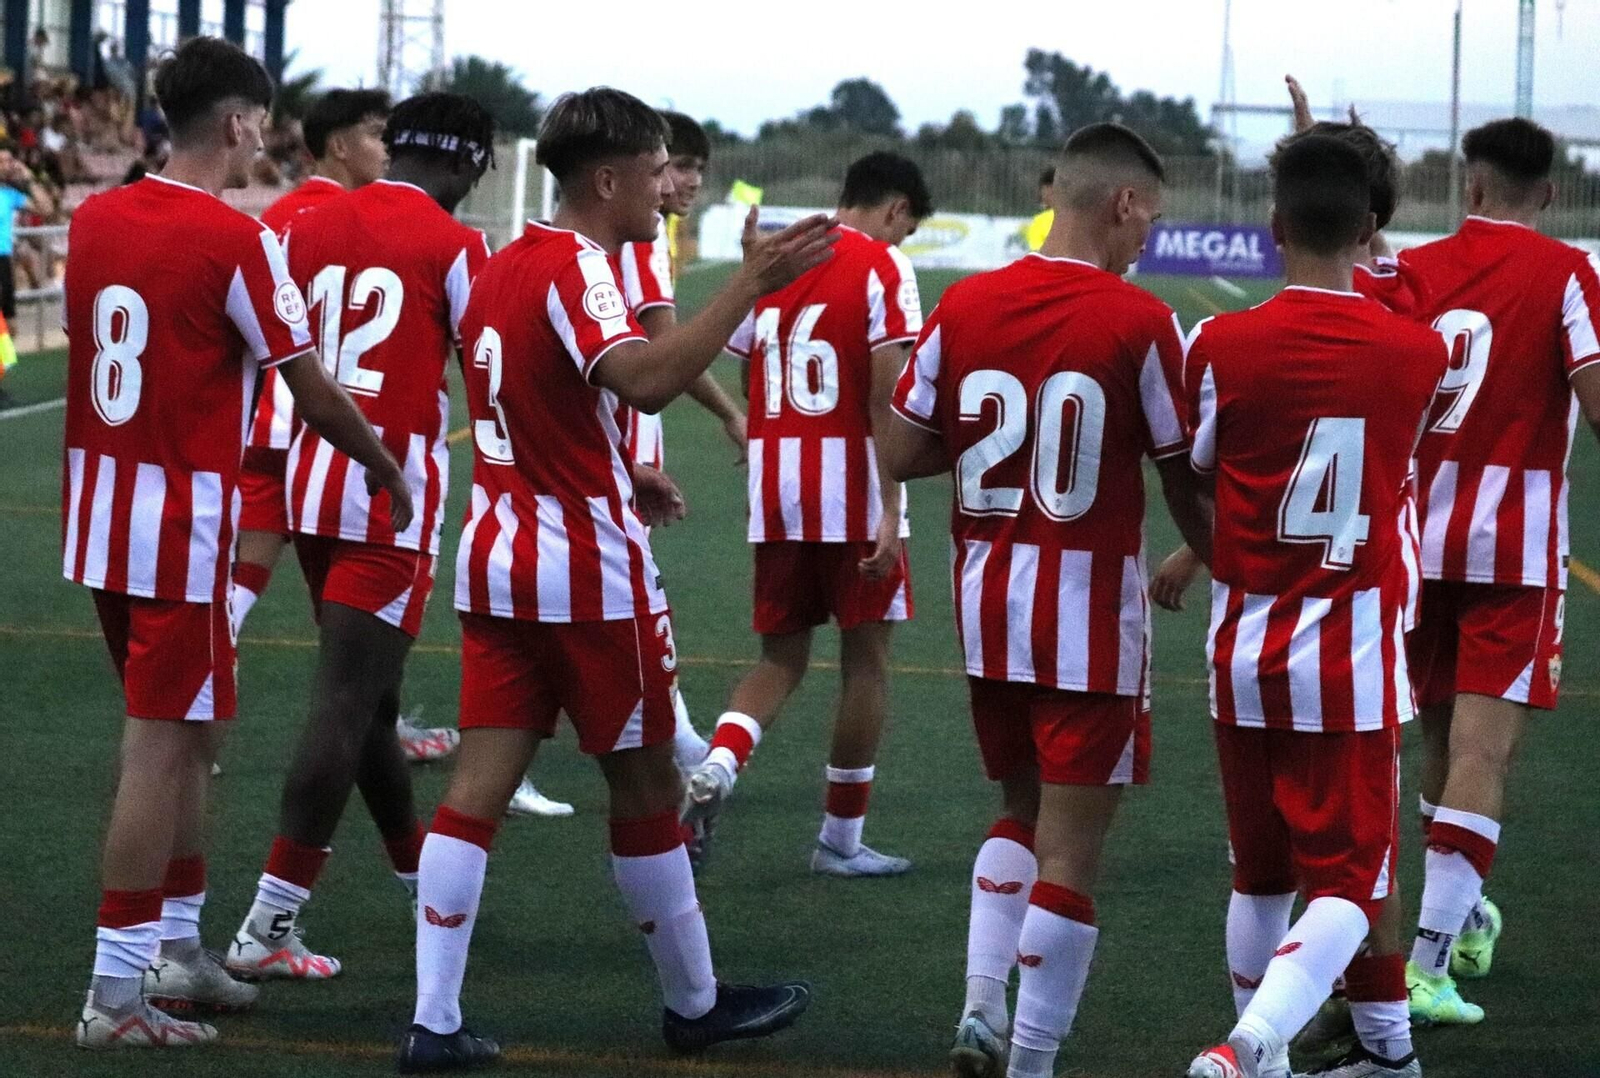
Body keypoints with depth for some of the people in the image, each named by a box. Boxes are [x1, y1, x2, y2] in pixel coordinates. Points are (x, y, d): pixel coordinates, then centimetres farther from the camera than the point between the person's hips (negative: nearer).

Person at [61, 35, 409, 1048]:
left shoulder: (94, 218, 5)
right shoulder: (237, 240, -15)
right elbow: (315, 395, -9)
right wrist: (388, 470, 6)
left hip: (100, 511, 8)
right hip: (183, 520, -8)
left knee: (191, 733, 19)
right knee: (161, 749, -4)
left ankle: (179, 947, 26)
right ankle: (117, 994, -3)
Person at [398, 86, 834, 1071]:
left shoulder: (503, 268, 12)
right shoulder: (577, 269, -17)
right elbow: (646, 380, -35)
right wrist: (751, 285, -35)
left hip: (497, 556, 8)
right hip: (590, 575, -8)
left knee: (480, 785, 2)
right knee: (647, 785, 7)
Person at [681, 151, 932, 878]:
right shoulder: (883, 268, -6)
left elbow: (749, 381, 13)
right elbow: (883, 402, -14)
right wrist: (889, 515, -15)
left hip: (776, 490, 5)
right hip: (852, 490, -5)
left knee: (781, 656, 13)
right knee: (865, 660, 8)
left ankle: (717, 766, -14)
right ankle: (842, 838, 13)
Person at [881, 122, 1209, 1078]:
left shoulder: (964, 307, 0)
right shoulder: (1140, 323, -12)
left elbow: (903, 453, 3)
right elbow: (1187, 480, -4)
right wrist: (1218, 562, 14)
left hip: (987, 603, 5)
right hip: (1089, 612, -5)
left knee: (1022, 810, 23)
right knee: (1071, 846, 2)